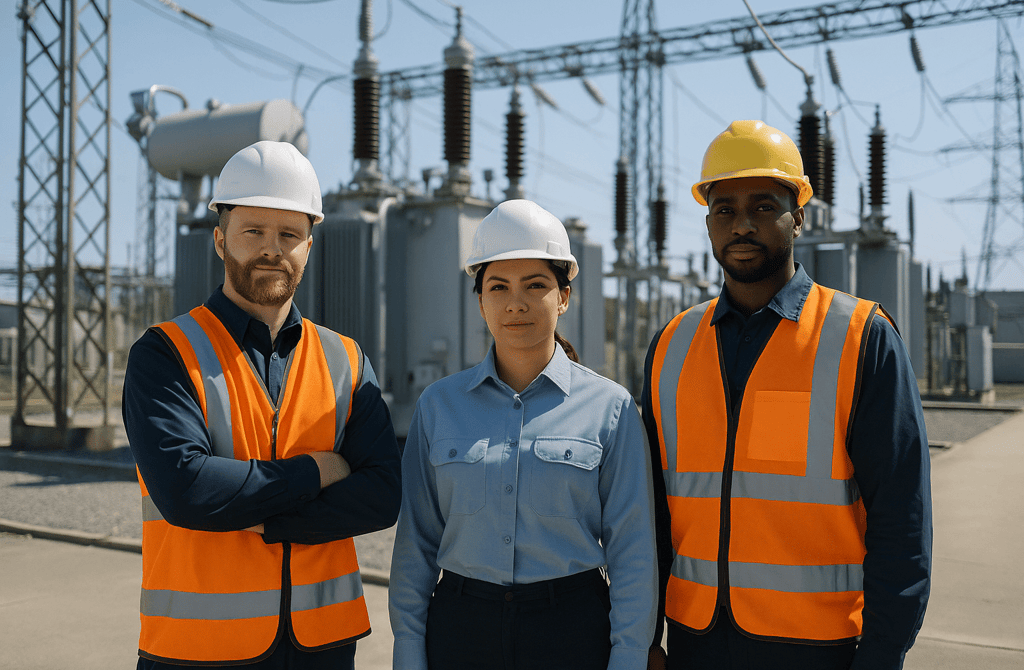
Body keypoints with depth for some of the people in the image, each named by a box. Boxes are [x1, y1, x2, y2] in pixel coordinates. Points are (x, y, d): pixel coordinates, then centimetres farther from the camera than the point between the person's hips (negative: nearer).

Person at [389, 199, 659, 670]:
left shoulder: (610, 408, -4)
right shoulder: (438, 404, 2)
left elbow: (632, 552, -3)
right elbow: (416, 543, 4)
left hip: (571, 630, -1)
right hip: (460, 630, 2)